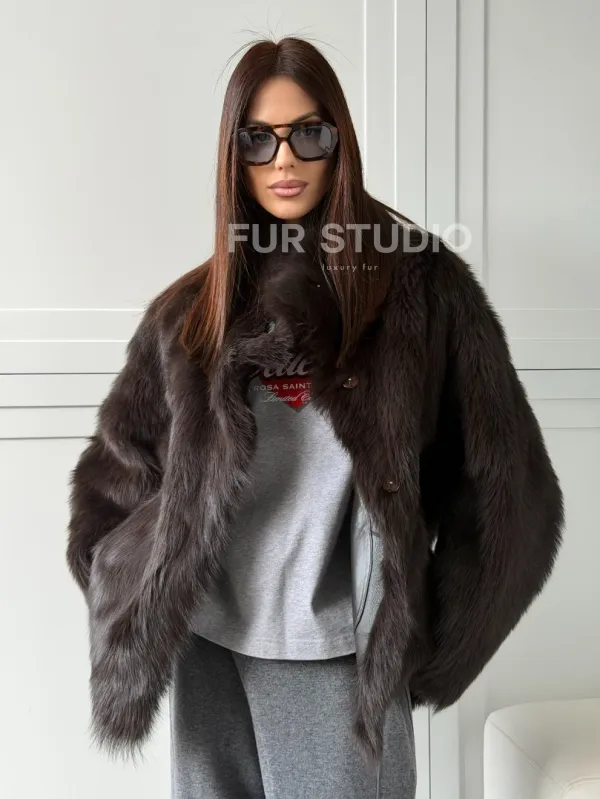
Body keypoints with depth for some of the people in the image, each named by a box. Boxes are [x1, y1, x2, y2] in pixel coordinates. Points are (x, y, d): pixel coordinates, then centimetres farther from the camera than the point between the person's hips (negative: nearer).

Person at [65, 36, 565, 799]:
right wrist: (141, 611, 3)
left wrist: (436, 629, -4)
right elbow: (118, 471, 9)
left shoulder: (419, 281, -5)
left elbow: (499, 472, -6)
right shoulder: (190, 310, 5)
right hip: (207, 639, 4)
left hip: (335, 648, -3)